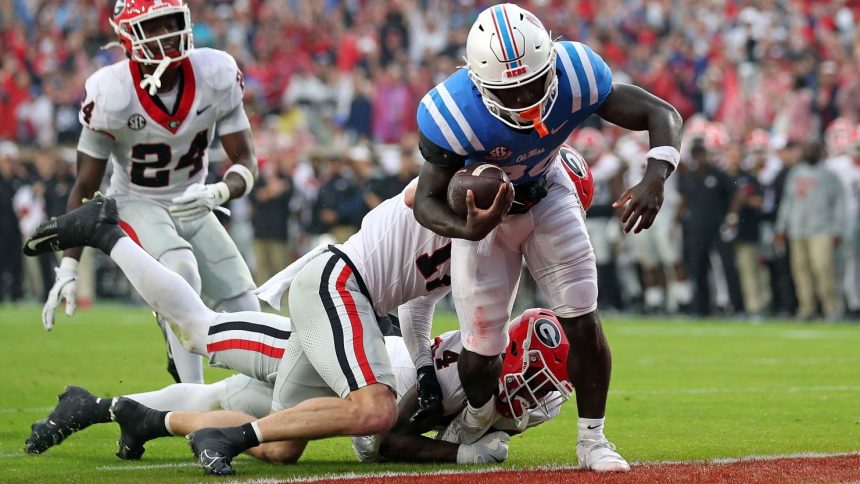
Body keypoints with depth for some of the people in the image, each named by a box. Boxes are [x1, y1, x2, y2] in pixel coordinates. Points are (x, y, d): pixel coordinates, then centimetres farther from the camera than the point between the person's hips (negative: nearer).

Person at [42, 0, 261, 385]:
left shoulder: (217, 76, -17)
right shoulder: (110, 95, -23)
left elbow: (246, 162, -12)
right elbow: (86, 186, -12)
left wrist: (218, 192, -35)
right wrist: (68, 266, -17)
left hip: (192, 206, 4)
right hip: (136, 205, -4)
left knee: (246, 316, -3)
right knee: (181, 270, -33)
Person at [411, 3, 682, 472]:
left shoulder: (574, 75, -33)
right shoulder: (454, 113, -38)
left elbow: (662, 115, -27)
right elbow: (427, 200, -29)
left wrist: (655, 178, -46)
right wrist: (469, 230, -52)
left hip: (548, 197, 2)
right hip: (483, 209, -2)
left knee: (583, 324, -7)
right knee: (482, 350, 0)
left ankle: (592, 439, 13)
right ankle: (476, 417, 35)